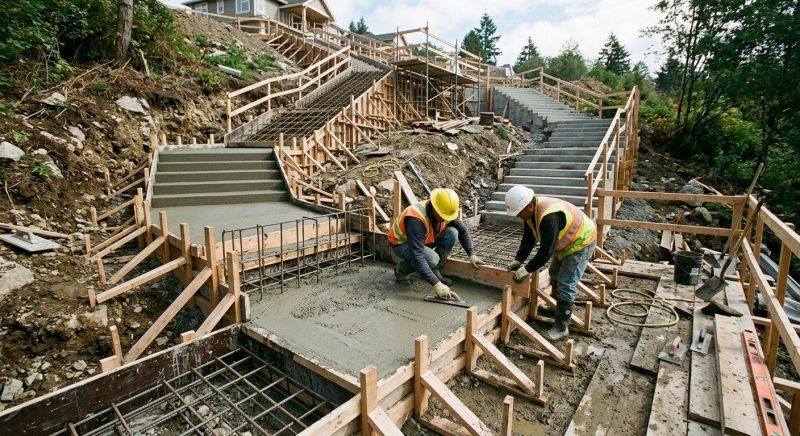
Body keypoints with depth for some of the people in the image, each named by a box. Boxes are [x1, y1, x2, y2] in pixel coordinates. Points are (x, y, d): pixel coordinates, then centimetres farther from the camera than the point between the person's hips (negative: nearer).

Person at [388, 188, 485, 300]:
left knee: (452, 232, -17)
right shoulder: (416, 219, -38)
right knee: (432, 259, -33)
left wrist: (471, 255, -5)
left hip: (424, 240, 7)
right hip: (401, 244, -6)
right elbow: (417, 256, -42)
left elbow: (462, 230, 3)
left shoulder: (446, 211, -17)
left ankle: (435, 271, -4)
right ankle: (402, 268, -5)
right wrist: (436, 284, -42)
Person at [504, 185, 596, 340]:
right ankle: (558, 307, 43)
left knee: (565, 285, -11)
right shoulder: (530, 211, -10)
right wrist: (517, 261, -12)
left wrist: (526, 270, -29)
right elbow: (528, 240, -3)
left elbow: (546, 251, -36)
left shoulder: (549, 216, -39)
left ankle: (561, 327, 1)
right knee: (555, 275, 22)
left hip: (581, 242, -10)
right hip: (565, 243, 10)